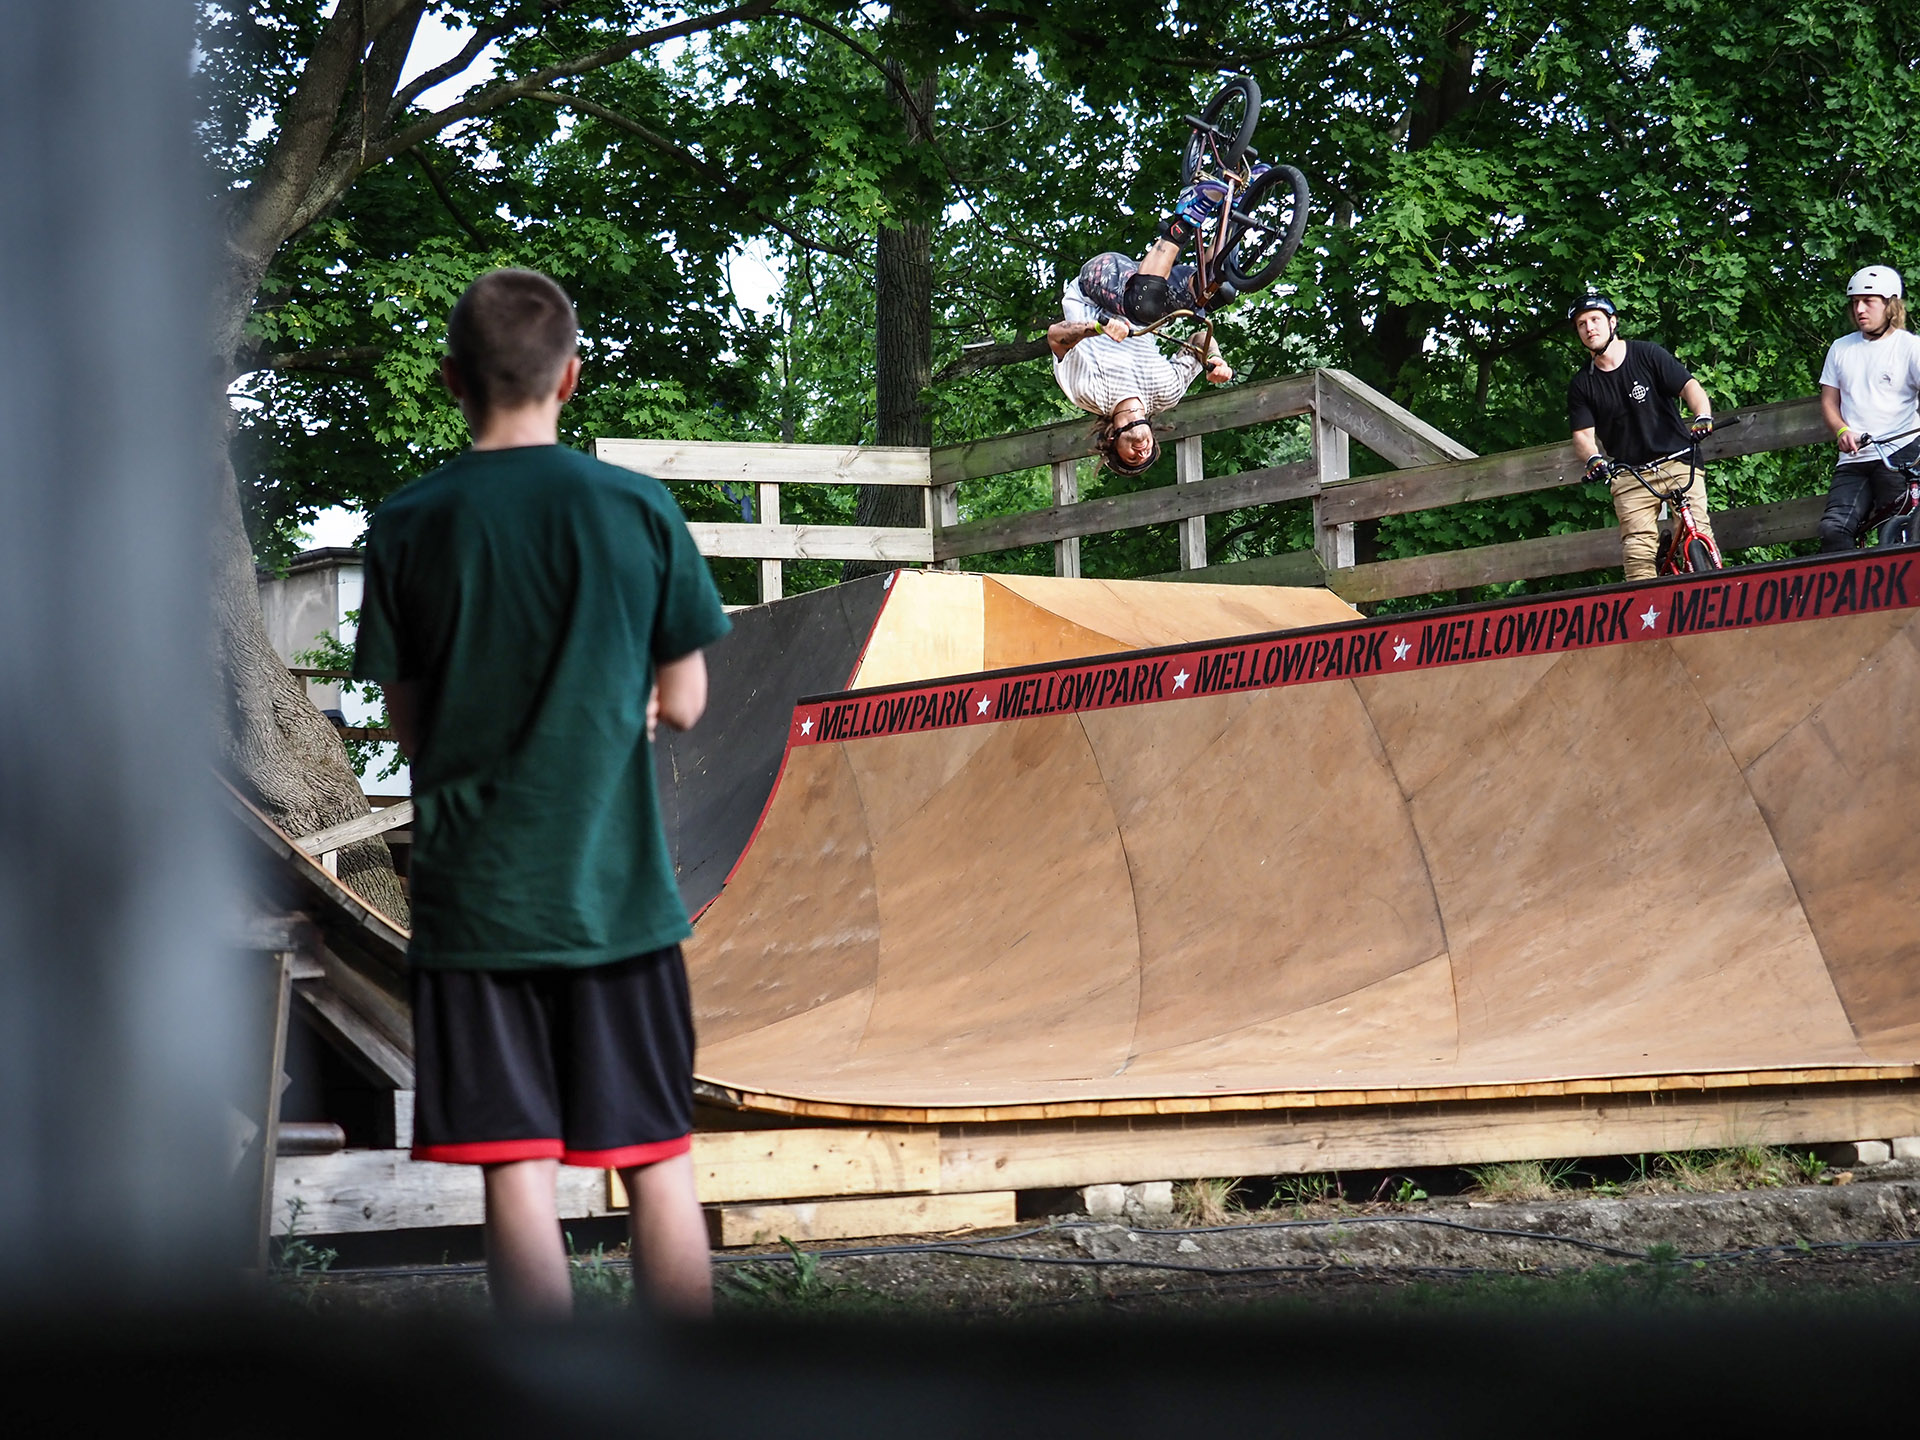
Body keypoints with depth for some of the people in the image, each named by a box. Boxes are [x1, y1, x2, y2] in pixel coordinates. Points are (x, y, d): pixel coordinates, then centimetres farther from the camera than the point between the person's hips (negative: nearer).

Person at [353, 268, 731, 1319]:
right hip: (617, 888, 0)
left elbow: (409, 726, 4)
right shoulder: (640, 511, -3)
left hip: (473, 889, 0)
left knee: (517, 1174, 1)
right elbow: (680, 703, 3)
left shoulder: (407, 530, -3)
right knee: (659, 1165, 8)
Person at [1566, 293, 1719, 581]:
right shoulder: (1581, 384, 6)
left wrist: (1703, 417, -26)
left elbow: (1689, 386, -5)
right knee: (1638, 553, -13)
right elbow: (1583, 433, 2)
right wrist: (1593, 458, -21)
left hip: (1677, 460, -1)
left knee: (1698, 533, -17)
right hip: (1630, 477, 1)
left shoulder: (1647, 355, 1)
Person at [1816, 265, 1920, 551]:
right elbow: (1829, 402, 18)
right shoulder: (1841, 349, 18)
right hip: (1853, 460, 4)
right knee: (1833, 529, -16)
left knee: (1896, 539, -15)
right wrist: (1842, 431, -4)